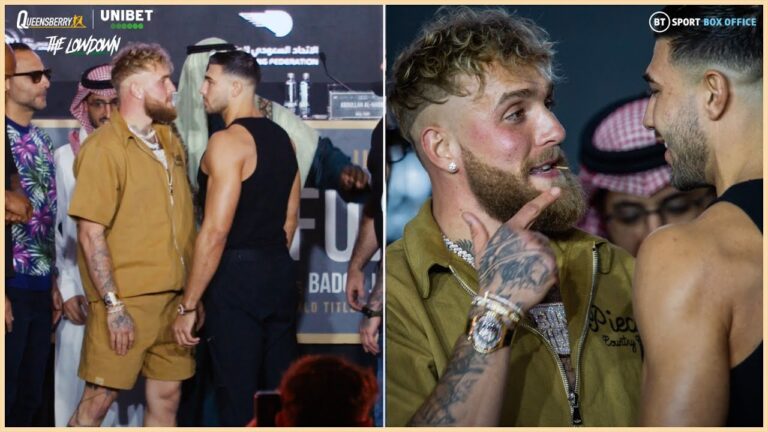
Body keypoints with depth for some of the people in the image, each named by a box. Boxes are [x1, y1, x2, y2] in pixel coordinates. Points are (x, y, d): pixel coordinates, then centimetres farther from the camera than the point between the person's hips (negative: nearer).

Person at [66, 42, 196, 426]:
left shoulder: (169, 140, 13)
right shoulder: (104, 147, -10)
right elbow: (91, 234, -14)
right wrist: (114, 306, -18)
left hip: (173, 298, 7)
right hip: (126, 301, -7)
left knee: (166, 396, 8)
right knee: (100, 398, -5)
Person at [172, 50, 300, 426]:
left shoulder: (227, 142, -16)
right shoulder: (281, 138, 11)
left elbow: (216, 231, -21)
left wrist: (188, 306, -17)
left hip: (237, 276, -8)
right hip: (281, 272, 8)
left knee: (238, 399, -3)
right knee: (282, 388, 13)